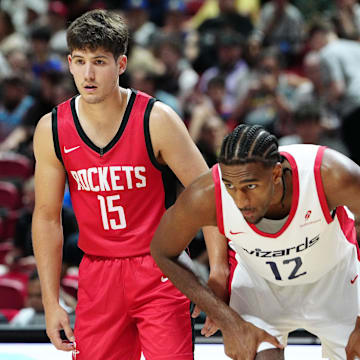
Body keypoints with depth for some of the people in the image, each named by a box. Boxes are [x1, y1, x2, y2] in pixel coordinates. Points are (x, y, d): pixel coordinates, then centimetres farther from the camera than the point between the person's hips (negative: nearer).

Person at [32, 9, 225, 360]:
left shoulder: (156, 120, -11)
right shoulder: (52, 130, -2)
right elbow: (47, 216, 7)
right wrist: (51, 302, 4)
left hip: (160, 268, -3)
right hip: (97, 275, 3)